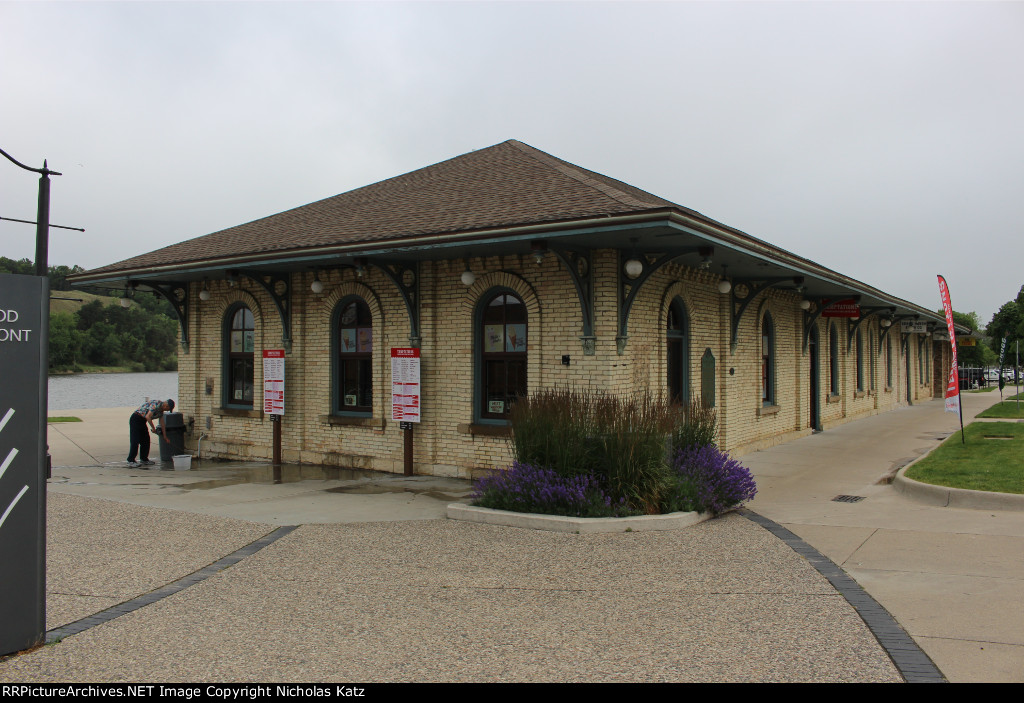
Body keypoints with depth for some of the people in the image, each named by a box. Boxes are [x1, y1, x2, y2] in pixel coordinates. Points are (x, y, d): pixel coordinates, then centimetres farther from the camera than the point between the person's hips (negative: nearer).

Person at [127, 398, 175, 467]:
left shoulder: (161, 408, 11)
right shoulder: (156, 404, -21)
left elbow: (162, 423, 19)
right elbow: (148, 417, -28)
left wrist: (165, 436, 23)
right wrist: (153, 428, -18)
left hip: (142, 421, 10)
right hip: (136, 419, -10)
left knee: (145, 440, 11)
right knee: (135, 441, -11)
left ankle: (144, 459, 19)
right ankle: (131, 461, -7)